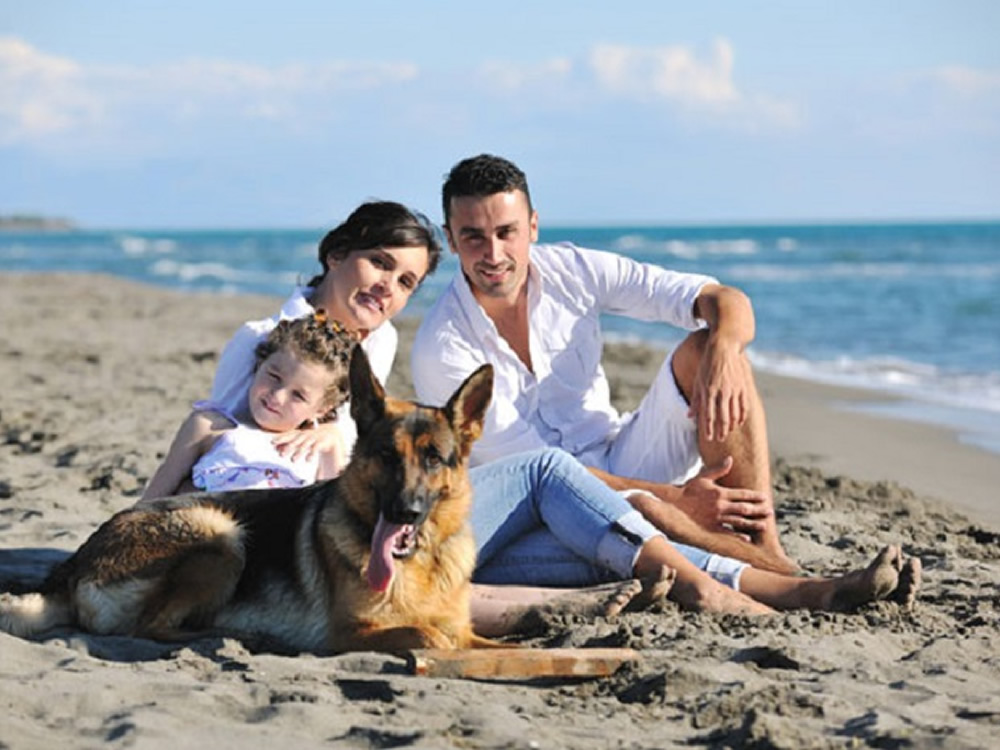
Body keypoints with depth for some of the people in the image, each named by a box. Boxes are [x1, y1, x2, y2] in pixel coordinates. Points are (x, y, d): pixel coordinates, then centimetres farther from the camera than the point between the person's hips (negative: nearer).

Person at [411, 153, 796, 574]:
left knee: (706, 346, -18)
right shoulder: (441, 350, -17)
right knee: (637, 508, -39)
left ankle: (767, 548, -26)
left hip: (625, 459, 5)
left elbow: (726, 301, -7)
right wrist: (675, 499, -23)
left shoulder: (571, 272, -5)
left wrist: (723, 350, -33)